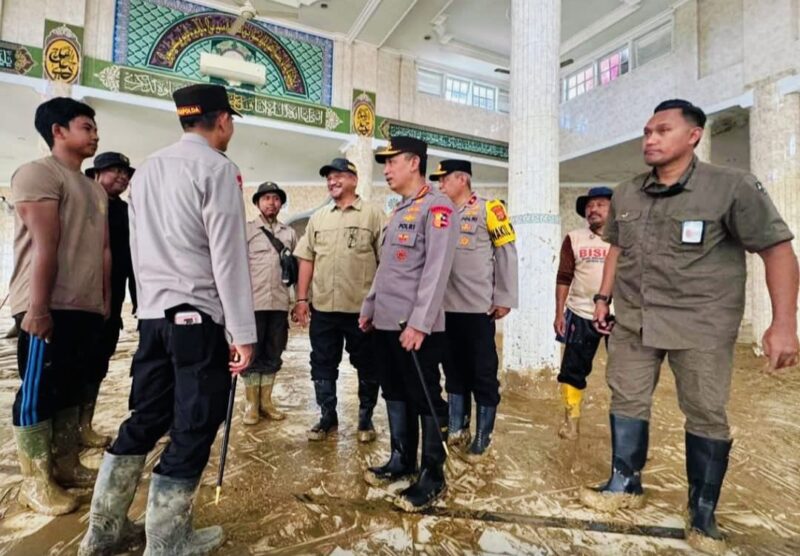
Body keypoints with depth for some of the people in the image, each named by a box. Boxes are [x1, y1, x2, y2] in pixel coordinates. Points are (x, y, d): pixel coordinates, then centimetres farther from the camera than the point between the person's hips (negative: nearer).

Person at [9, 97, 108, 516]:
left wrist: (104, 300, 13)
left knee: (71, 390, 14)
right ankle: (35, 481, 11)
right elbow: (45, 245, -15)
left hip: (86, 308, 8)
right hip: (49, 308, -8)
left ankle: (65, 466, 25)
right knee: (38, 392, 0)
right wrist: (38, 307, -20)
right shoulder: (38, 173, -6)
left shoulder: (95, 189, 20)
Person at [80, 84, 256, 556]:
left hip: (152, 314, 8)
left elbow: (138, 247, 17)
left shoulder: (148, 169, 15)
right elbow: (228, 256, -14)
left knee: (145, 419, 17)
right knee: (193, 427, 4)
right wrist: (243, 331, -12)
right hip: (199, 315, -8)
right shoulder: (217, 168, -8)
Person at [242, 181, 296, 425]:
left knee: (273, 354, 10)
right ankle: (250, 404, 17)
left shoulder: (289, 233, 12)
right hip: (252, 302, -3)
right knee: (252, 354, 5)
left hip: (280, 303, 3)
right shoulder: (246, 230, 4)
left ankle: (266, 401, 23)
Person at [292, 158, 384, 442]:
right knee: (322, 365, 11)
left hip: (362, 307, -4)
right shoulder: (317, 217, 13)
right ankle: (327, 416, 28)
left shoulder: (373, 214, -1)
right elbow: (307, 259, 12)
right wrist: (302, 298, 6)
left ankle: (365, 418, 26)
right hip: (322, 306, 4)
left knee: (366, 366, 9)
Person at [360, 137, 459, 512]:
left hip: (416, 327, -9)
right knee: (395, 394, 17)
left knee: (425, 399, 2)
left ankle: (433, 477, 17)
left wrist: (419, 322, -23)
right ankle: (401, 461, 33)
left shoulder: (437, 207, -10)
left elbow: (436, 270, -19)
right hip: (386, 323, 9)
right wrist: (369, 308, 20)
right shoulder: (399, 211, 19)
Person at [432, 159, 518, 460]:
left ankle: (482, 438, 18)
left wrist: (504, 299, -8)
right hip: (446, 308, 6)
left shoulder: (488, 210, -3)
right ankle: (456, 428, 30)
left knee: (483, 374, 5)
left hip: (478, 308, -5)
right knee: (454, 370, 15)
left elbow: (507, 253, -5)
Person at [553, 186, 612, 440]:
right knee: (573, 369, 7)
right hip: (581, 315, 1)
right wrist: (559, 313, -2)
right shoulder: (574, 239, 2)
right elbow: (564, 278, 2)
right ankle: (571, 419, 22)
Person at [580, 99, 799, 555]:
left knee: (706, 415, 6)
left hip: (701, 324, -4)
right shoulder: (625, 195, 5)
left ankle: (703, 513, 26)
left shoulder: (732, 187, -10)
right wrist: (604, 297, 12)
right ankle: (626, 485, 30)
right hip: (634, 319, 5)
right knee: (627, 402, 11)